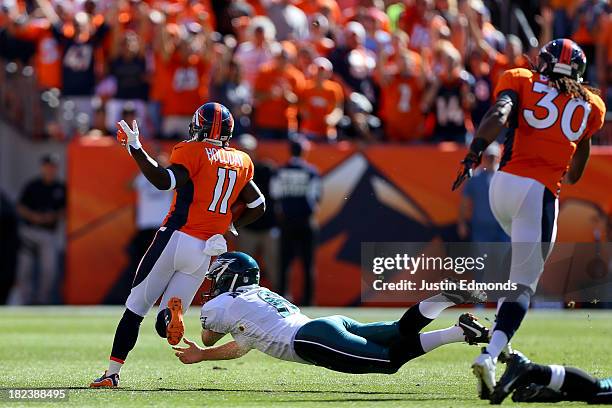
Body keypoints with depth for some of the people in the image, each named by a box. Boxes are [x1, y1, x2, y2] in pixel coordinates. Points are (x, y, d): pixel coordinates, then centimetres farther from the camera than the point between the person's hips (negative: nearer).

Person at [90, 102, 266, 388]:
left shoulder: (193, 152, -3)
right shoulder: (241, 162, 15)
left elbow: (163, 180, -19)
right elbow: (258, 207, 22)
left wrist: (135, 148, -13)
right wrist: (230, 227, 34)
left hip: (176, 238, -4)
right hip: (204, 253, 4)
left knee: (135, 308, 6)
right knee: (165, 325, 5)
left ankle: (112, 373, 1)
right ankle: (174, 309, -30)